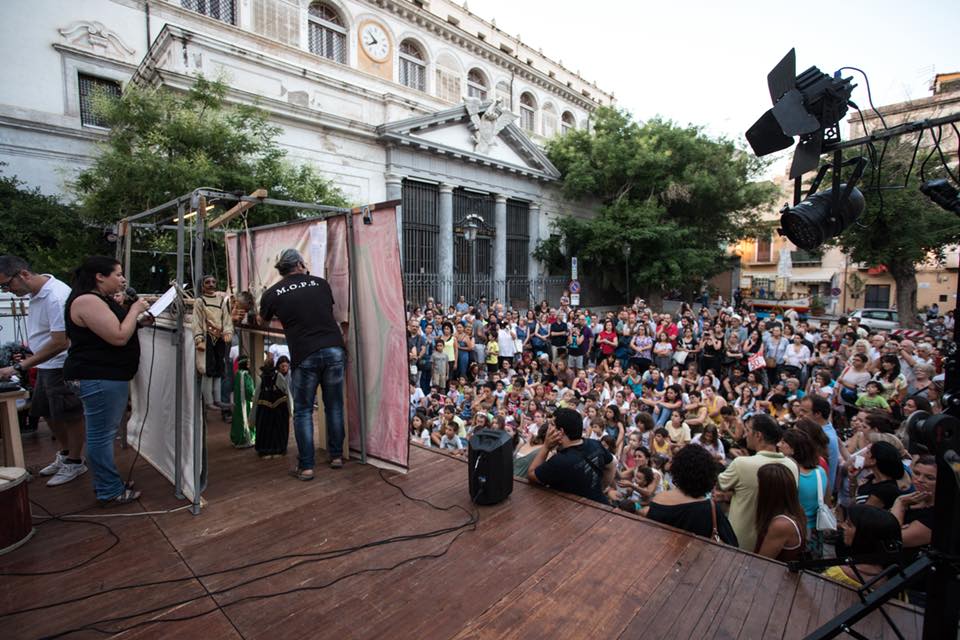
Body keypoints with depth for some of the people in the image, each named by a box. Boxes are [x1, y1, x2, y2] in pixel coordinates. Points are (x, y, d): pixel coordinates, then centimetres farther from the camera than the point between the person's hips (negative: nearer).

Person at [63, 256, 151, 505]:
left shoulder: (102, 300, 14)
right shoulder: (87, 301, -18)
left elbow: (119, 329, 21)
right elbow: (119, 337, -23)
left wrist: (139, 317, 6)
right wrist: (135, 310, -13)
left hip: (111, 375, 11)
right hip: (99, 378, -11)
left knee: (106, 432, 18)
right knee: (101, 435, -1)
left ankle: (108, 482, 30)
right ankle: (109, 492, 8)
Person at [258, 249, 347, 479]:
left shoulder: (272, 293, 6)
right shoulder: (321, 283, 10)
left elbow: (262, 321, 27)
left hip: (305, 356, -2)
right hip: (334, 350, 2)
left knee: (303, 411, 11)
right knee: (334, 406, 15)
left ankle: (306, 467, 14)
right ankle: (336, 456, 25)